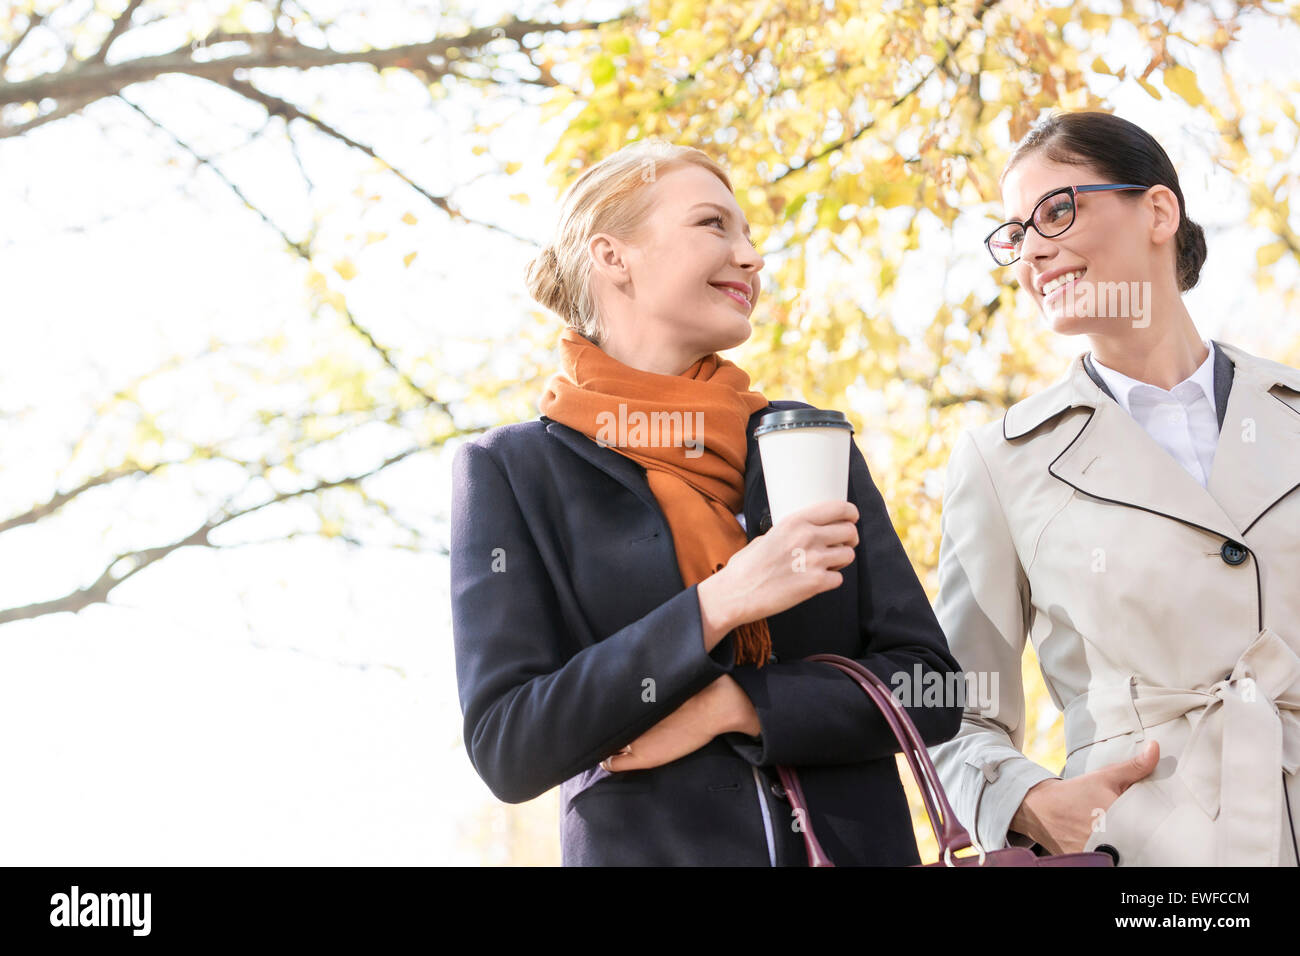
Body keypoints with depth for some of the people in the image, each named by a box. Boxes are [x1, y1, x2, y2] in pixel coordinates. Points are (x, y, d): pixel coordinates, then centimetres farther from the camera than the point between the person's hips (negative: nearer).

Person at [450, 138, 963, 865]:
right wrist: (715, 606, -20)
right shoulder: (513, 470, -2)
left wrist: (729, 706, -14)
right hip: (645, 847, -2)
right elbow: (505, 749, -11)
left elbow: (929, 690, 1)